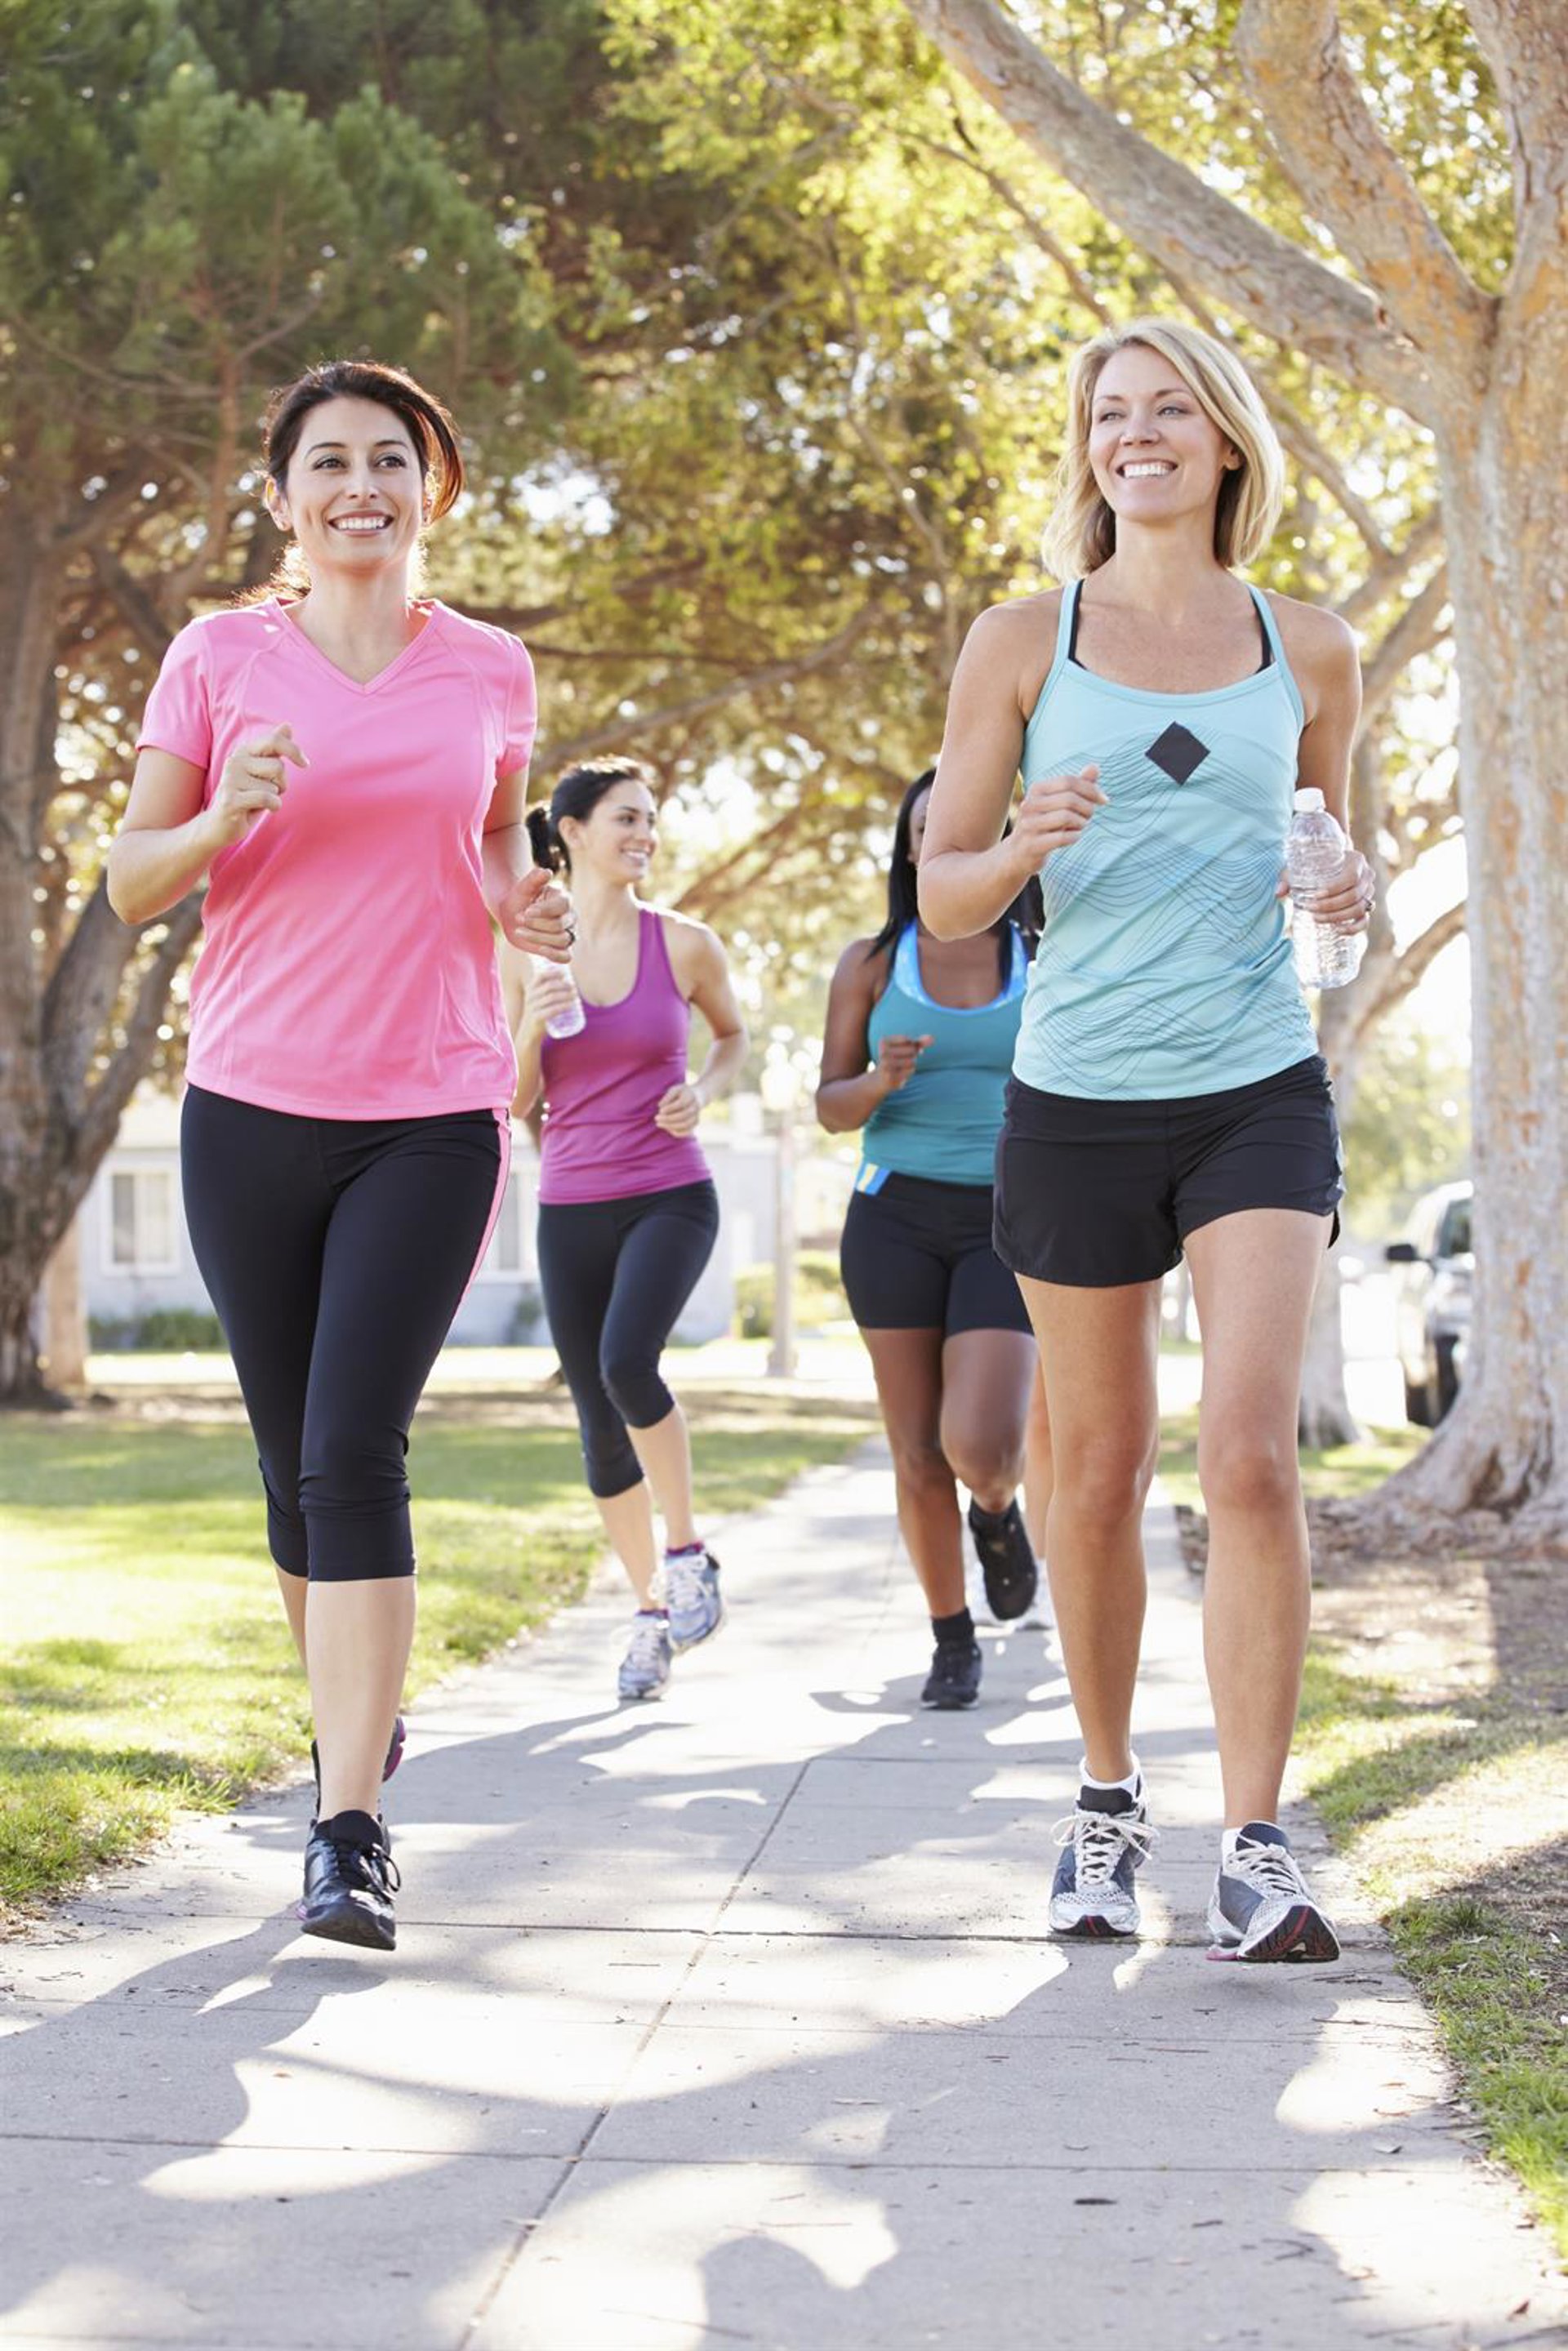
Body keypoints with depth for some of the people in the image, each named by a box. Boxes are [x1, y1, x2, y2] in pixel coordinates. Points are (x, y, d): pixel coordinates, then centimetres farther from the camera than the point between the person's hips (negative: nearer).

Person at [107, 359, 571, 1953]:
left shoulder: (490, 672, 6)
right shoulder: (220, 660, 3)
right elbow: (131, 883, 4)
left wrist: (522, 902, 1)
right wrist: (223, 819, -16)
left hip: (431, 1116, -1)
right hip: (250, 1106, 1)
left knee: (354, 1452, -13)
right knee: (294, 1460, 9)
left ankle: (349, 1831, -13)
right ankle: (356, 1711, 36)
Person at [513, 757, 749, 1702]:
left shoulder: (684, 943, -2)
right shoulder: (526, 954, 1)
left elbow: (734, 1034, 16)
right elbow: (514, 1103, 3)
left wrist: (704, 1092, -4)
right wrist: (533, 1023, -15)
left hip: (670, 1198, -2)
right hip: (571, 1209, 3)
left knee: (628, 1362, -27)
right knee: (602, 1426, 5)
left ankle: (688, 1549, -5)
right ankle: (653, 1609, 22)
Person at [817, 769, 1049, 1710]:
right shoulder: (871, 963, 4)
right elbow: (832, 1106, 4)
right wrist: (880, 1081, -17)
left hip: (1007, 1227, -1)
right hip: (896, 1217, 1)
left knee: (980, 1449, -17)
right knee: (920, 1456, 2)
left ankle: (999, 1508, 20)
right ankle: (954, 1643, 21)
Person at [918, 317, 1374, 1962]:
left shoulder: (1307, 651, 7)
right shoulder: (1022, 643, 3)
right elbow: (942, 895, 4)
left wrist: (1349, 890, -2)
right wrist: (1024, 845, -18)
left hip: (1259, 1090, 0)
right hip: (1077, 1100, 0)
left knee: (1250, 1449, -15)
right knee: (1099, 1470, 9)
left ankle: (1255, 1848, -10)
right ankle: (1108, 1794, 28)